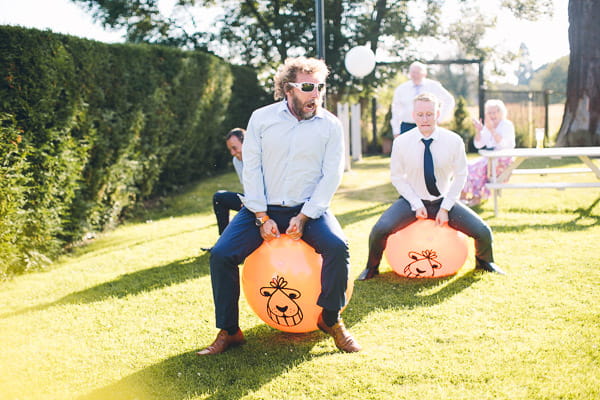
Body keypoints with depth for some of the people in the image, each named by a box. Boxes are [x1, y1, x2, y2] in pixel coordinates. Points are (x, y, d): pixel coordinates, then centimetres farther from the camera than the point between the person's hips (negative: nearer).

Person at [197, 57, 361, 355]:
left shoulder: (330, 125, 0)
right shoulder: (261, 118, 1)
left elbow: (332, 175, -5)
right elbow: (251, 168, -2)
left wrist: (304, 217, -15)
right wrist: (263, 218, -11)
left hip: (308, 209, -1)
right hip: (263, 208, 1)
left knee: (337, 247, -28)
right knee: (221, 254, -17)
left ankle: (331, 319, -4)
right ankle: (228, 332, -1)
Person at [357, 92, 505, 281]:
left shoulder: (454, 141, -11)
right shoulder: (401, 142, -13)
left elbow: (460, 176, -1)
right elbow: (397, 177, -3)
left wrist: (445, 208, -9)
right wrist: (417, 204, -13)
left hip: (444, 200, 1)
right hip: (412, 201, -1)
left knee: (483, 231, -14)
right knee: (380, 229, -27)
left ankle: (484, 262, 23)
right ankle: (372, 268, 4)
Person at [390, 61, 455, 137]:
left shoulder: (434, 86, 3)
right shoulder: (401, 89, 7)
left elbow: (449, 100, 11)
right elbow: (395, 111, 13)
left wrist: (440, 118, 3)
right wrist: (396, 131, 7)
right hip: (406, 127, 1)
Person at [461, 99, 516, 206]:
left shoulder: (507, 125, -6)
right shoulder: (487, 126, 13)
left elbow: (503, 144, -22)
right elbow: (478, 145, 9)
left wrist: (492, 130, -29)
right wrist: (478, 131, -7)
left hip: (503, 160, -6)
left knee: (481, 167, -30)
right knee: (468, 166, -16)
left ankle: (477, 197, -21)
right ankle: (463, 196, -18)